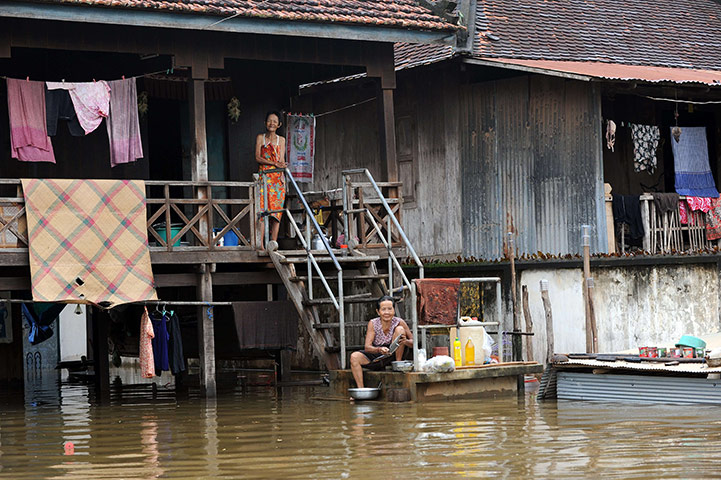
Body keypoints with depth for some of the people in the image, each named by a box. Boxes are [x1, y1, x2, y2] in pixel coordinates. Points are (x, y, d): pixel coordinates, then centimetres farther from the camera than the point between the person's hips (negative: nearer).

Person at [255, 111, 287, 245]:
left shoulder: (281, 140, 13)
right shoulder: (260, 138, 8)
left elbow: (282, 161, 8)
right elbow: (258, 157, -1)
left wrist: (282, 176, -8)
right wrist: (274, 163, -13)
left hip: (278, 178, 2)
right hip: (264, 177, -2)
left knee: (277, 210, -3)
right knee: (262, 209, -12)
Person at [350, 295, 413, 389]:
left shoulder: (399, 322, -12)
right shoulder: (373, 324, -12)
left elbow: (413, 342, -8)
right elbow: (367, 347, -18)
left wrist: (405, 341, -33)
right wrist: (379, 350, -40)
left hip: (392, 356, -1)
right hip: (376, 356, 1)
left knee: (400, 329, -19)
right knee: (354, 357, -24)